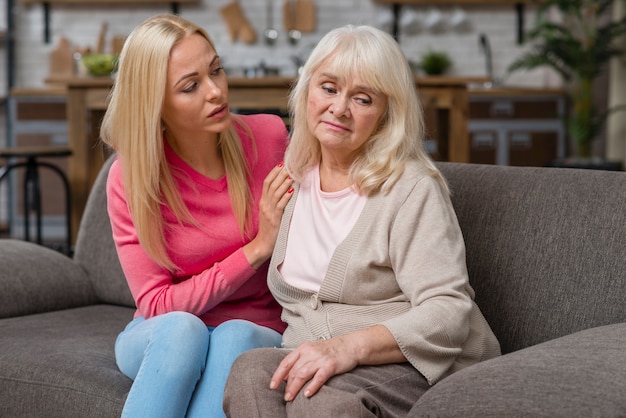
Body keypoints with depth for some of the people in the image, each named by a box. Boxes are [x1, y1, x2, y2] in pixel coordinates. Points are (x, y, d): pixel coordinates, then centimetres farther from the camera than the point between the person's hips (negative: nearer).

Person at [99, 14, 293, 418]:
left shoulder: (269, 138, -8)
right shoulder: (130, 179, -12)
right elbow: (158, 306, -12)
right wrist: (257, 248, -19)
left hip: (255, 335, 1)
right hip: (162, 341, -1)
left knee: (235, 335, -35)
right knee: (181, 327, -36)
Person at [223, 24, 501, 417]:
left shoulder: (412, 189, -8)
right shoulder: (294, 178, 13)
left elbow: (449, 312, -18)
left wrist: (350, 346, -31)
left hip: (418, 368, -5)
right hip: (314, 359, 6)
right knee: (251, 370, -28)